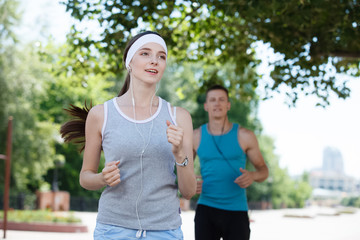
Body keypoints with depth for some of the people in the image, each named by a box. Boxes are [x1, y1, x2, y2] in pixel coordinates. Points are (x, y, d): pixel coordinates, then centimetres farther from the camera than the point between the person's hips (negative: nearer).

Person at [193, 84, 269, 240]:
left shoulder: (244, 136, 1)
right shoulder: (196, 137, 4)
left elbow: (263, 170, 8)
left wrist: (252, 176, -16)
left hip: (236, 211, 0)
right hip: (206, 208, 1)